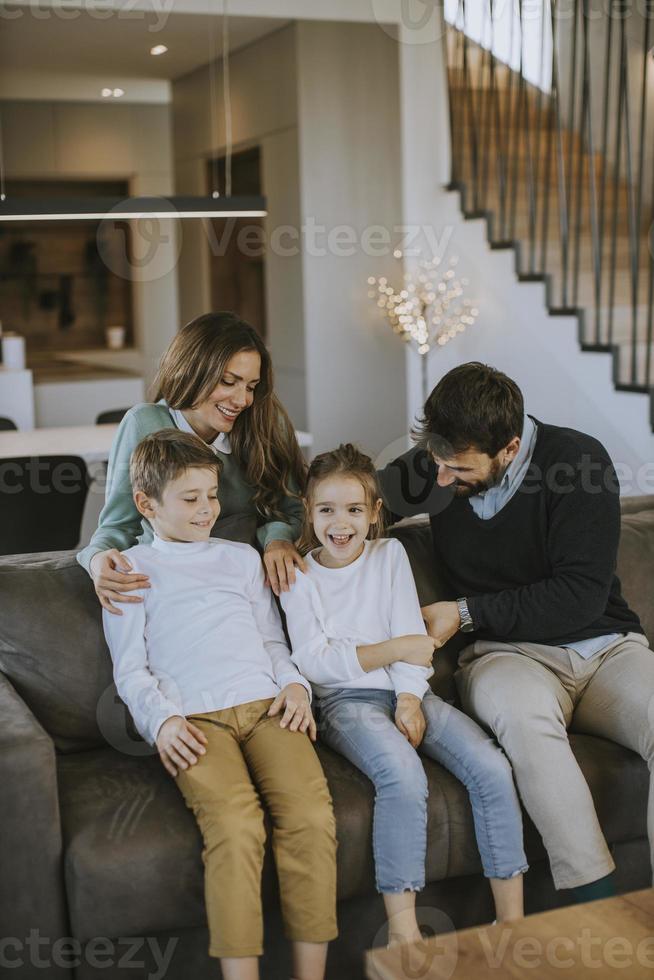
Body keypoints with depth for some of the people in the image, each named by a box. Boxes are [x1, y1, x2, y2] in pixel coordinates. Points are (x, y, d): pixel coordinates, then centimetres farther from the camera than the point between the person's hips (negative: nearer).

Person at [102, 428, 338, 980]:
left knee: (311, 812, -24)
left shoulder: (242, 557, 27)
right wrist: (162, 720, -9)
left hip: (264, 704, 3)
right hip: (193, 720, -3)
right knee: (236, 823, -31)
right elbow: (130, 669, 10)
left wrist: (294, 685, 6)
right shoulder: (130, 570, 16)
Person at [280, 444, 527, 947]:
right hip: (346, 701, -3)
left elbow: (411, 633, 4)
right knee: (404, 774, -34)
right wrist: (391, 649, -12)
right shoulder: (298, 576, 4)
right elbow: (313, 660, -6)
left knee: (493, 768, -19)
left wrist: (409, 699, -11)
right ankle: (403, 929, -26)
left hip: (405, 693, 4)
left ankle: (512, 920, -10)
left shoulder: (391, 554, 12)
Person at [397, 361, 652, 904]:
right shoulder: (435, 466, 1)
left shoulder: (579, 460, -10)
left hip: (604, 645, 0)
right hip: (507, 653, 1)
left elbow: (581, 595, -13)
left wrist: (467, 612, -12)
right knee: (524, 713, -37)